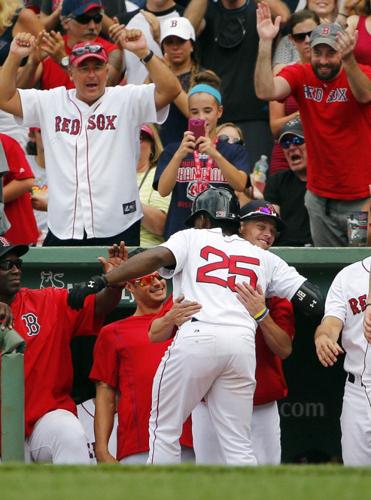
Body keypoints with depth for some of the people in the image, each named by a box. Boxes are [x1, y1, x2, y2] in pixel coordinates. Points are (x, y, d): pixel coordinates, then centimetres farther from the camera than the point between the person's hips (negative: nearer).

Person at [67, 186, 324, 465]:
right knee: (238, 445, 7)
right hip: (243, 344, 3)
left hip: (196, 337, -3)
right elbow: (313, 300, 18)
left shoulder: (192, 238, 17)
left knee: (164, 430, 7)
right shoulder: (262, 257, 26)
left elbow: (157, 257, -4)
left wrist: (99, 283, -7)